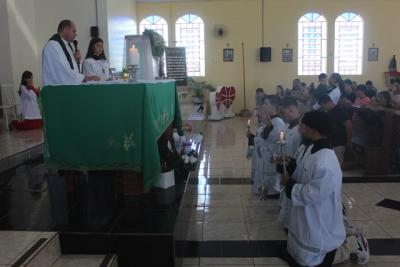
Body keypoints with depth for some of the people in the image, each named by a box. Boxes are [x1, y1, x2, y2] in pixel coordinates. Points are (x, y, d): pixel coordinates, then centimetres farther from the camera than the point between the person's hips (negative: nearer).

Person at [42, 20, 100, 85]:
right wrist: (85, 78, -24)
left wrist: (75, 59, 1)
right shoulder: (52, 45, -13)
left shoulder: (67, 45, 15)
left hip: (69, 86, 8)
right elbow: (63, 71, -22)